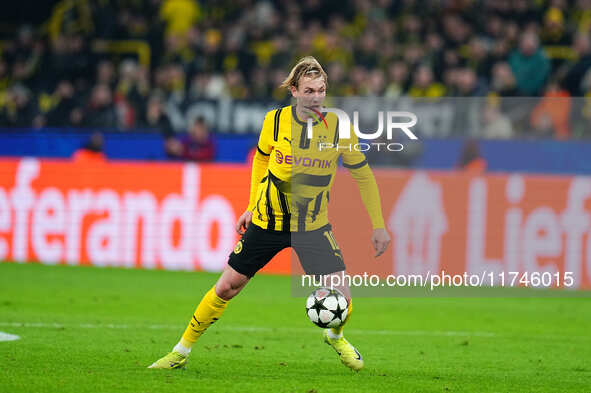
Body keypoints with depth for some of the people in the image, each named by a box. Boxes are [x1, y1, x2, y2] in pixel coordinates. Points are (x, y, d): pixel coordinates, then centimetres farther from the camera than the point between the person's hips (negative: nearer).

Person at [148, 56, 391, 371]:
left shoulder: (339, 127, -13)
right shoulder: (275, 120, -10)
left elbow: (363, 175, 0)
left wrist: (378, 225, 0)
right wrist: (252, 206, 10)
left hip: (313, 225, -1)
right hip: (268, 220, 1)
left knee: (341, 298, -13)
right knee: (226, 287, 2)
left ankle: (334, 336, 24)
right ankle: (181, 352, 20)